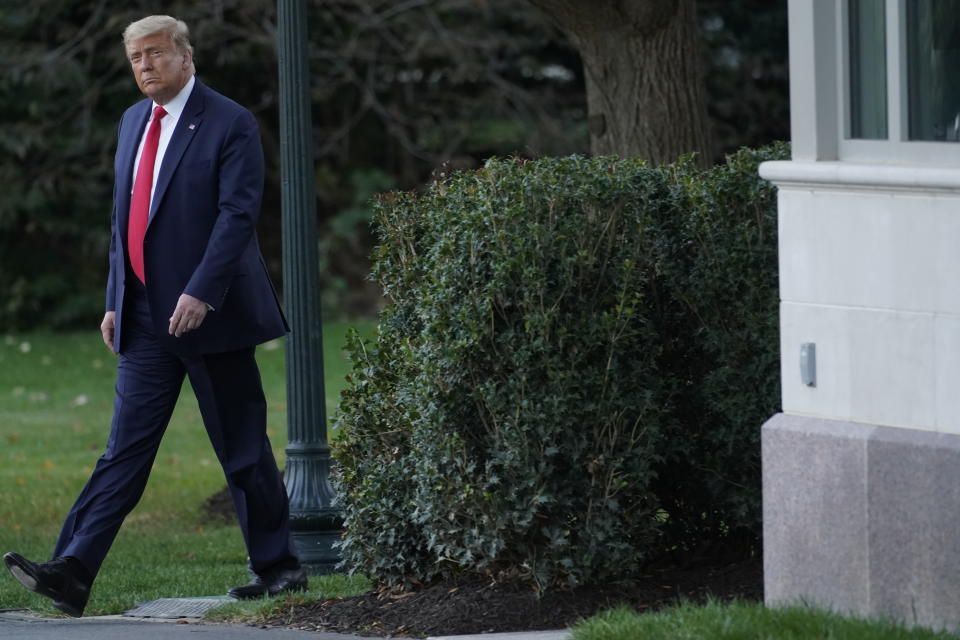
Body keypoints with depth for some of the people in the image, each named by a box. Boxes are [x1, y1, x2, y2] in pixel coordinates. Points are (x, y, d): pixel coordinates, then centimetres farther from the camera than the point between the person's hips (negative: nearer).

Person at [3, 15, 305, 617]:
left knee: (243, 450, 3)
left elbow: (238, 214, -16)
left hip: (209, 314, -6)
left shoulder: (230, 124, -8)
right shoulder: (133, 121, 14)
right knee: (125, 449, -1)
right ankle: (72, 573, -11)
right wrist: (114, 301, 14)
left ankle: (279, 567, 16)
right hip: (145, 320, 6)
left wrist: (201, 293, -24)